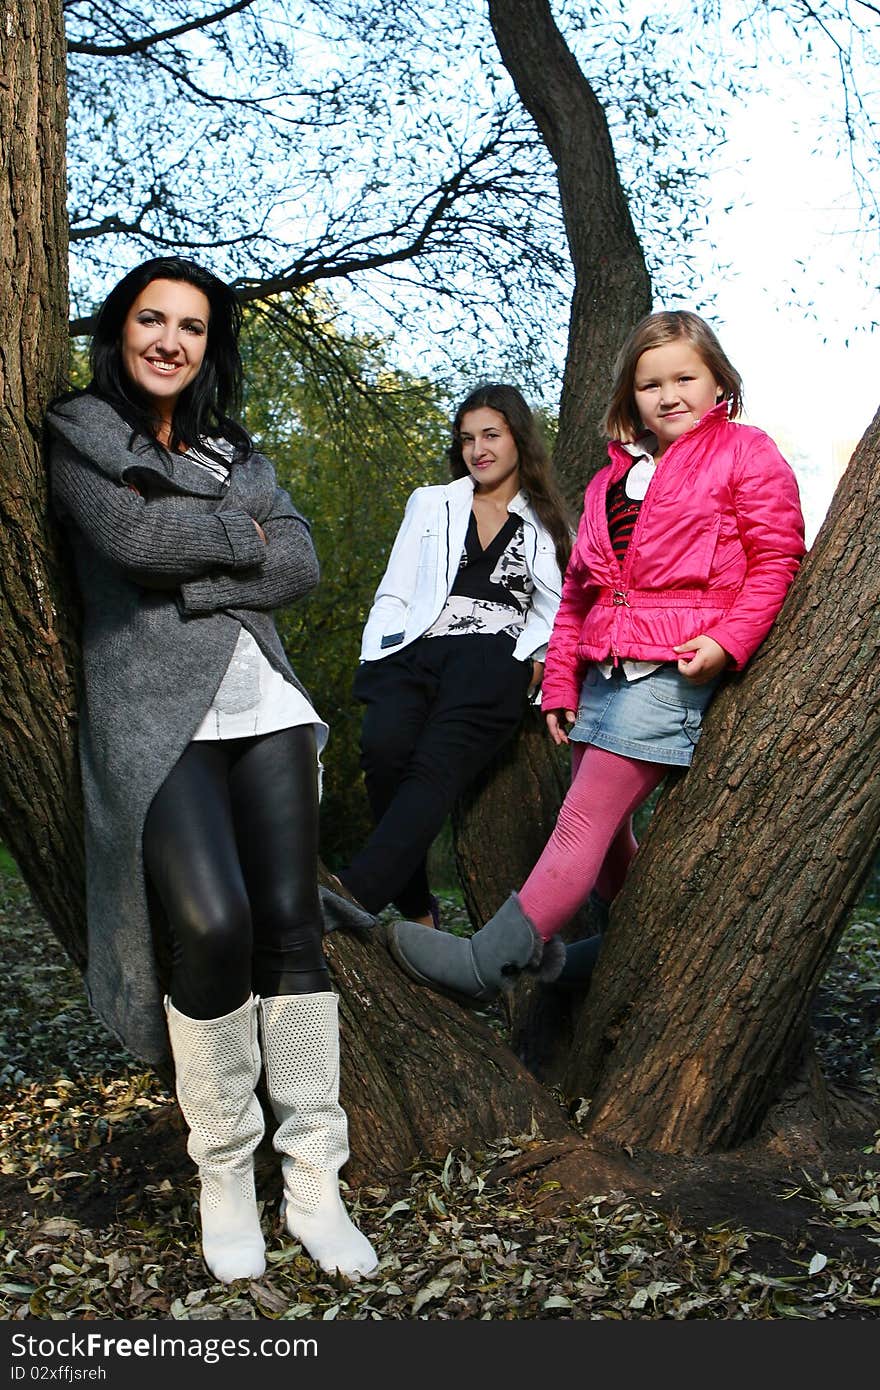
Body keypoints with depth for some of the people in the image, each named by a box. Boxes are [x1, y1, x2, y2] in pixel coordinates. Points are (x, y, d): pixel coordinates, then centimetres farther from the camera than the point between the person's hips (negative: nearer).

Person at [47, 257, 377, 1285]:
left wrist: (187, 579, -7)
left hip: (265, 705, 5)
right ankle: (223, 1178, 2)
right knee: (211, 924, -20)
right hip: (156, 717, -4)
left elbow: (300, 565, 6)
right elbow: (133, 537, -10)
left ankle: (313, 1182, 5)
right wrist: (241, 536, 3)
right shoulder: (78, 434, 9)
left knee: (291, 925, -6)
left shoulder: (235, 451, 22)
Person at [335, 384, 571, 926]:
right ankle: (418, 912, -21)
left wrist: (537, 663, -4)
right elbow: (393, 595, 20)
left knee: (436, 764, -30)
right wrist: (376, 661, 4)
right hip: (415, 648, 1)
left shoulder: (549, 527, 23)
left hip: (493, 657, -1)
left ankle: (353, 892, -46)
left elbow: (554, 614, 17)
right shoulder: (431, 503, 26)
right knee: (385, 747, -31)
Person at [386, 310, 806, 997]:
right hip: (603, 669, 7)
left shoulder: (746, 453, 5)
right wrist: (559, 681, 13)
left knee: (583, 822, -11)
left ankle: (489, 960, -11)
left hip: (676, 665, -7)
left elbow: (775, 559, -2)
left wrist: (728, 640, -15)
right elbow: (578, 591, 20)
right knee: (606, 828, 11)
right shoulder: (612, 480, 22)